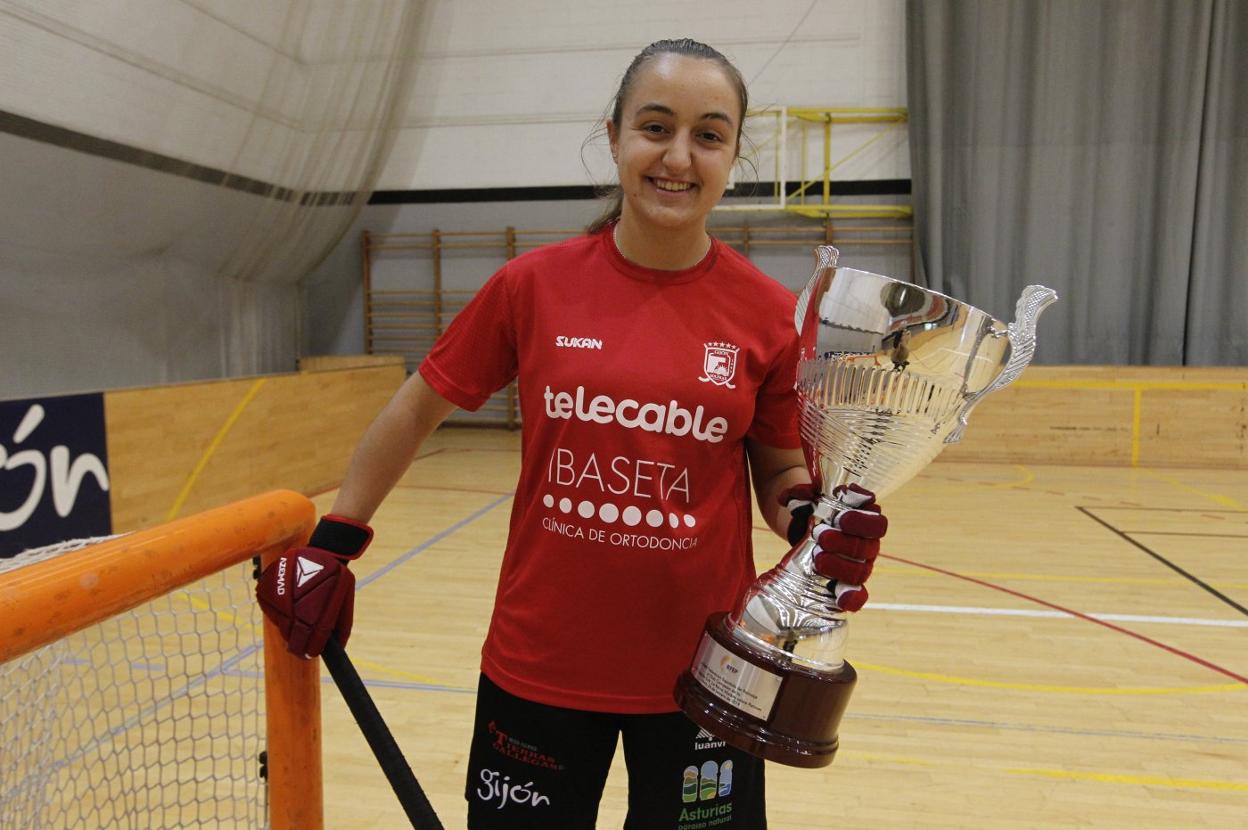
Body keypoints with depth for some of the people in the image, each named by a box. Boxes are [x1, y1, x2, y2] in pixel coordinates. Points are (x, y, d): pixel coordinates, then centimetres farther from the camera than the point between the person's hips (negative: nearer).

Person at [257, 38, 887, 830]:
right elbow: (416, 411, 5)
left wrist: (815, 517, -17)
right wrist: (330, 546, 5)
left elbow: (782, 473, 4)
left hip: (701, 671, 0)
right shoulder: (533, 286, -7)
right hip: (538, 666, 1)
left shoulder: (770, 314, -8)